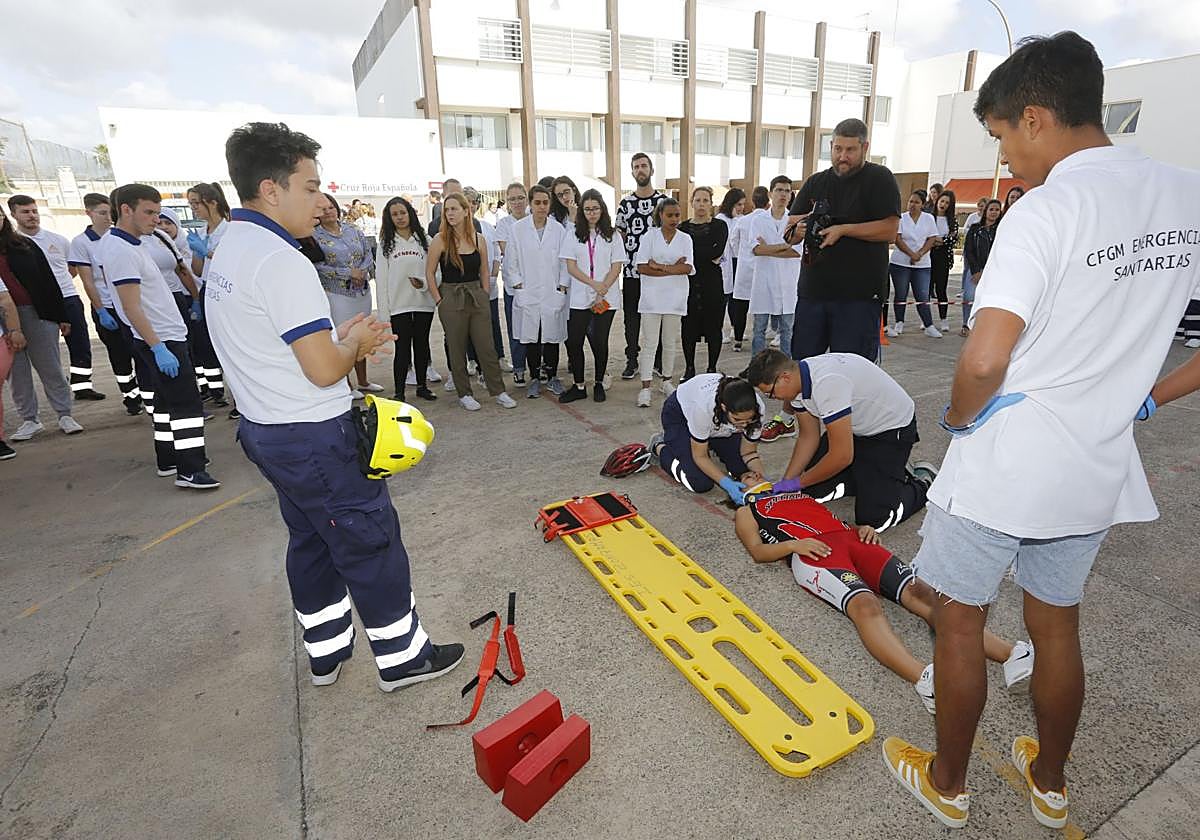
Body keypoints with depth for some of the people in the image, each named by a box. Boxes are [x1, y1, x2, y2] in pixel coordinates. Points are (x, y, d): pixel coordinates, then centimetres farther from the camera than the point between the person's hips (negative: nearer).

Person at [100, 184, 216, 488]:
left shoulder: (124, 243, 11)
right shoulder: (122, 250, -18)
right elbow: (132, 308, -22)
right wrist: (158, 348, -25)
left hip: (164, 336, 10)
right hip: (163, 339, -10)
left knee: (166, 400, 15)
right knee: (186, 404, -8)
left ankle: (168, 460, 24)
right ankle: (190, 471, -5)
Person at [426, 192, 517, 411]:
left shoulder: (479, 239, 3)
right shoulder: (440, 240, -5)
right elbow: (430, 273, -2)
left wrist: (484, 295, 6)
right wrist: (439, 301, -5)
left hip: (477, 296, 2)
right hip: (451, 299, -2)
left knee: (486, 346, 4)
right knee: (457, 349, 6)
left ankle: (498, 391, 14)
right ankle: (464, 394, 18)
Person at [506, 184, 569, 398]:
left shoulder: (559, 230, 1)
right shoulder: (518, 229, 0)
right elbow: (511, 261, 4)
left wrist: (563, 286, -3)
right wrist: (518, 284, -2)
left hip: (554, 293, 0)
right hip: (527, 294, 0)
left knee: (552, 336, 7)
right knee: (531, 338, 5)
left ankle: (551, 377, 21)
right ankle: (534, 379, 17)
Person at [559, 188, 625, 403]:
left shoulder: (612, 236, 6)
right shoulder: (573, 235, 7)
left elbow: (616, 267, 0)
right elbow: (571, 267, 0)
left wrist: (603, 290, -13)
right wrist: (594, 284, -14)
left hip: (606, 299, -1)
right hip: (580, 298, 1)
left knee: (599, 342, 1)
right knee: (574, 341, -2)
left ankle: (599, 384, 18)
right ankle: (578, 386, 11)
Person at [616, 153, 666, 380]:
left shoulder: (664, 201, 2)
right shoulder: (625, 204, 7)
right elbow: (619, 237, 11)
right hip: (631, 271, 2)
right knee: (631, 317, 6)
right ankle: (632, 361, 17)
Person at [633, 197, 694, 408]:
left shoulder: (685, 238, 7)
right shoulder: (649, 235, 1)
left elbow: (687, 268, -7)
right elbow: (642, 267, -9)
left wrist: (660, 267, -14)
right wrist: (673, 268, -11)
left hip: (675, 297, 3)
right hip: (652, 296, -2)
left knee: (670, 342, 11)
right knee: (650, 343, -4)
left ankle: (666, 381, 26)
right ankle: (645, 387, -2)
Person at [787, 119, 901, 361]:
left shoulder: (879, 178, 3)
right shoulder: (816, 182, 16)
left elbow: (889, 230, -8)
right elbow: (789, 233, 13)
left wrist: (843, 229, -14)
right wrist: (800, 228, -10)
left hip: (859, 295, -4)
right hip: (812, 290, 4)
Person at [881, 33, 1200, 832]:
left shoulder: (1044, 211, -19)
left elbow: (983, 361, -29)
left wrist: (960, 417, -9)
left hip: (1003, 467, -7)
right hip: (1098, 466, 7)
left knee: (960, 620, 13)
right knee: (1057, 624, 23)